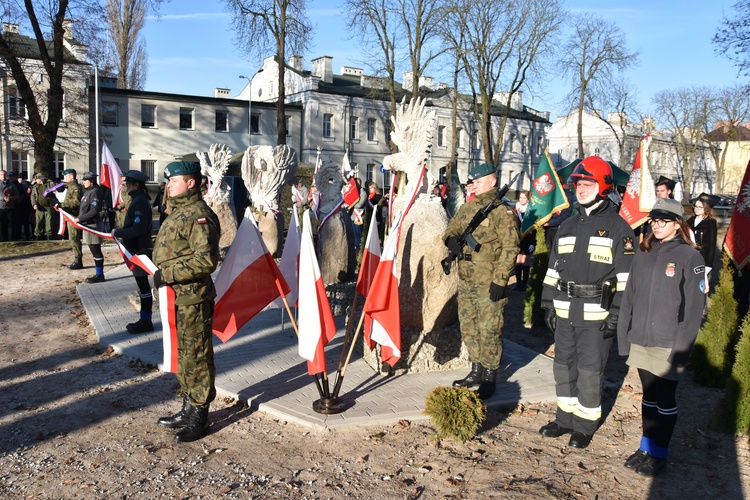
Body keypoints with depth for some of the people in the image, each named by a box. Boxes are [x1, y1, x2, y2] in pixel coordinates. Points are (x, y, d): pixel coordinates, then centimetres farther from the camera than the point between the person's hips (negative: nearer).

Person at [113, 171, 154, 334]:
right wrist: (120, 232, 13)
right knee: (142, 285, 15)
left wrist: (118, 232, -14)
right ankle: (144, 320, 25)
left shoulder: (140, 201, -19)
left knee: (143, 286, -2)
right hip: (137, 248, 11)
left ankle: (146, 322, 6)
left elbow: (138, 229, -24)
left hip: (140, 250, -11)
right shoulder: (138, 199, 13)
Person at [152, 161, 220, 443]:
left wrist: (168, 274, -22)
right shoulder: (178, 212, 16)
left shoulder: (199, 215, -17)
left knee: (196, 356, 0)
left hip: (193, 299, -11)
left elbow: (207, 260, -25)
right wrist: (161, 274, 14)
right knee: (182, 355, 19)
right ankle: (188, 408, 33)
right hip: (175, 297, 11)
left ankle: (199, 417, 13)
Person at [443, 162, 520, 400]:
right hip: (465, 280, 8)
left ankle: (490, 378, 13)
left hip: (489, 282, -8)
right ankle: (476, 371, 31)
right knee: (468, 327, 16)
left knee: (489, 330, 0)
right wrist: (451, 238, -7)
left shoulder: (501, 211, -10)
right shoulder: (467, 207, 12)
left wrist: (500, 280, -18)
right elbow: (452, 227, 19)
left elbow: (510, 247, -13)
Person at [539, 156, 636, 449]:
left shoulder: (617, 228, -4)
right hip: (565, 314, 6)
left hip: (597, 315, -6)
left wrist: (616, 313, -13)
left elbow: (625, 275, -8)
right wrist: (549, 304, 12)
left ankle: (585, 425, 19)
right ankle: (565, 419, 28)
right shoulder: (567, 227, 14)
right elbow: (553, 268, 16)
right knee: (564, 367, 13)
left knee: (590, 371, 3)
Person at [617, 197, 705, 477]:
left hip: (668, 345, -5)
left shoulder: (689, 257, -7)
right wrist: (624, 337, 7)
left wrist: (681, 347, -15)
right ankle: (646, 447, 27)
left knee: (665, 399, 5)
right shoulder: (644, 254, 9)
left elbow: (694, 306, -11)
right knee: (648, 395, 15)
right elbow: (629, 298, 10)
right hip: (641, 341, 5)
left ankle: (659, 455, 19)